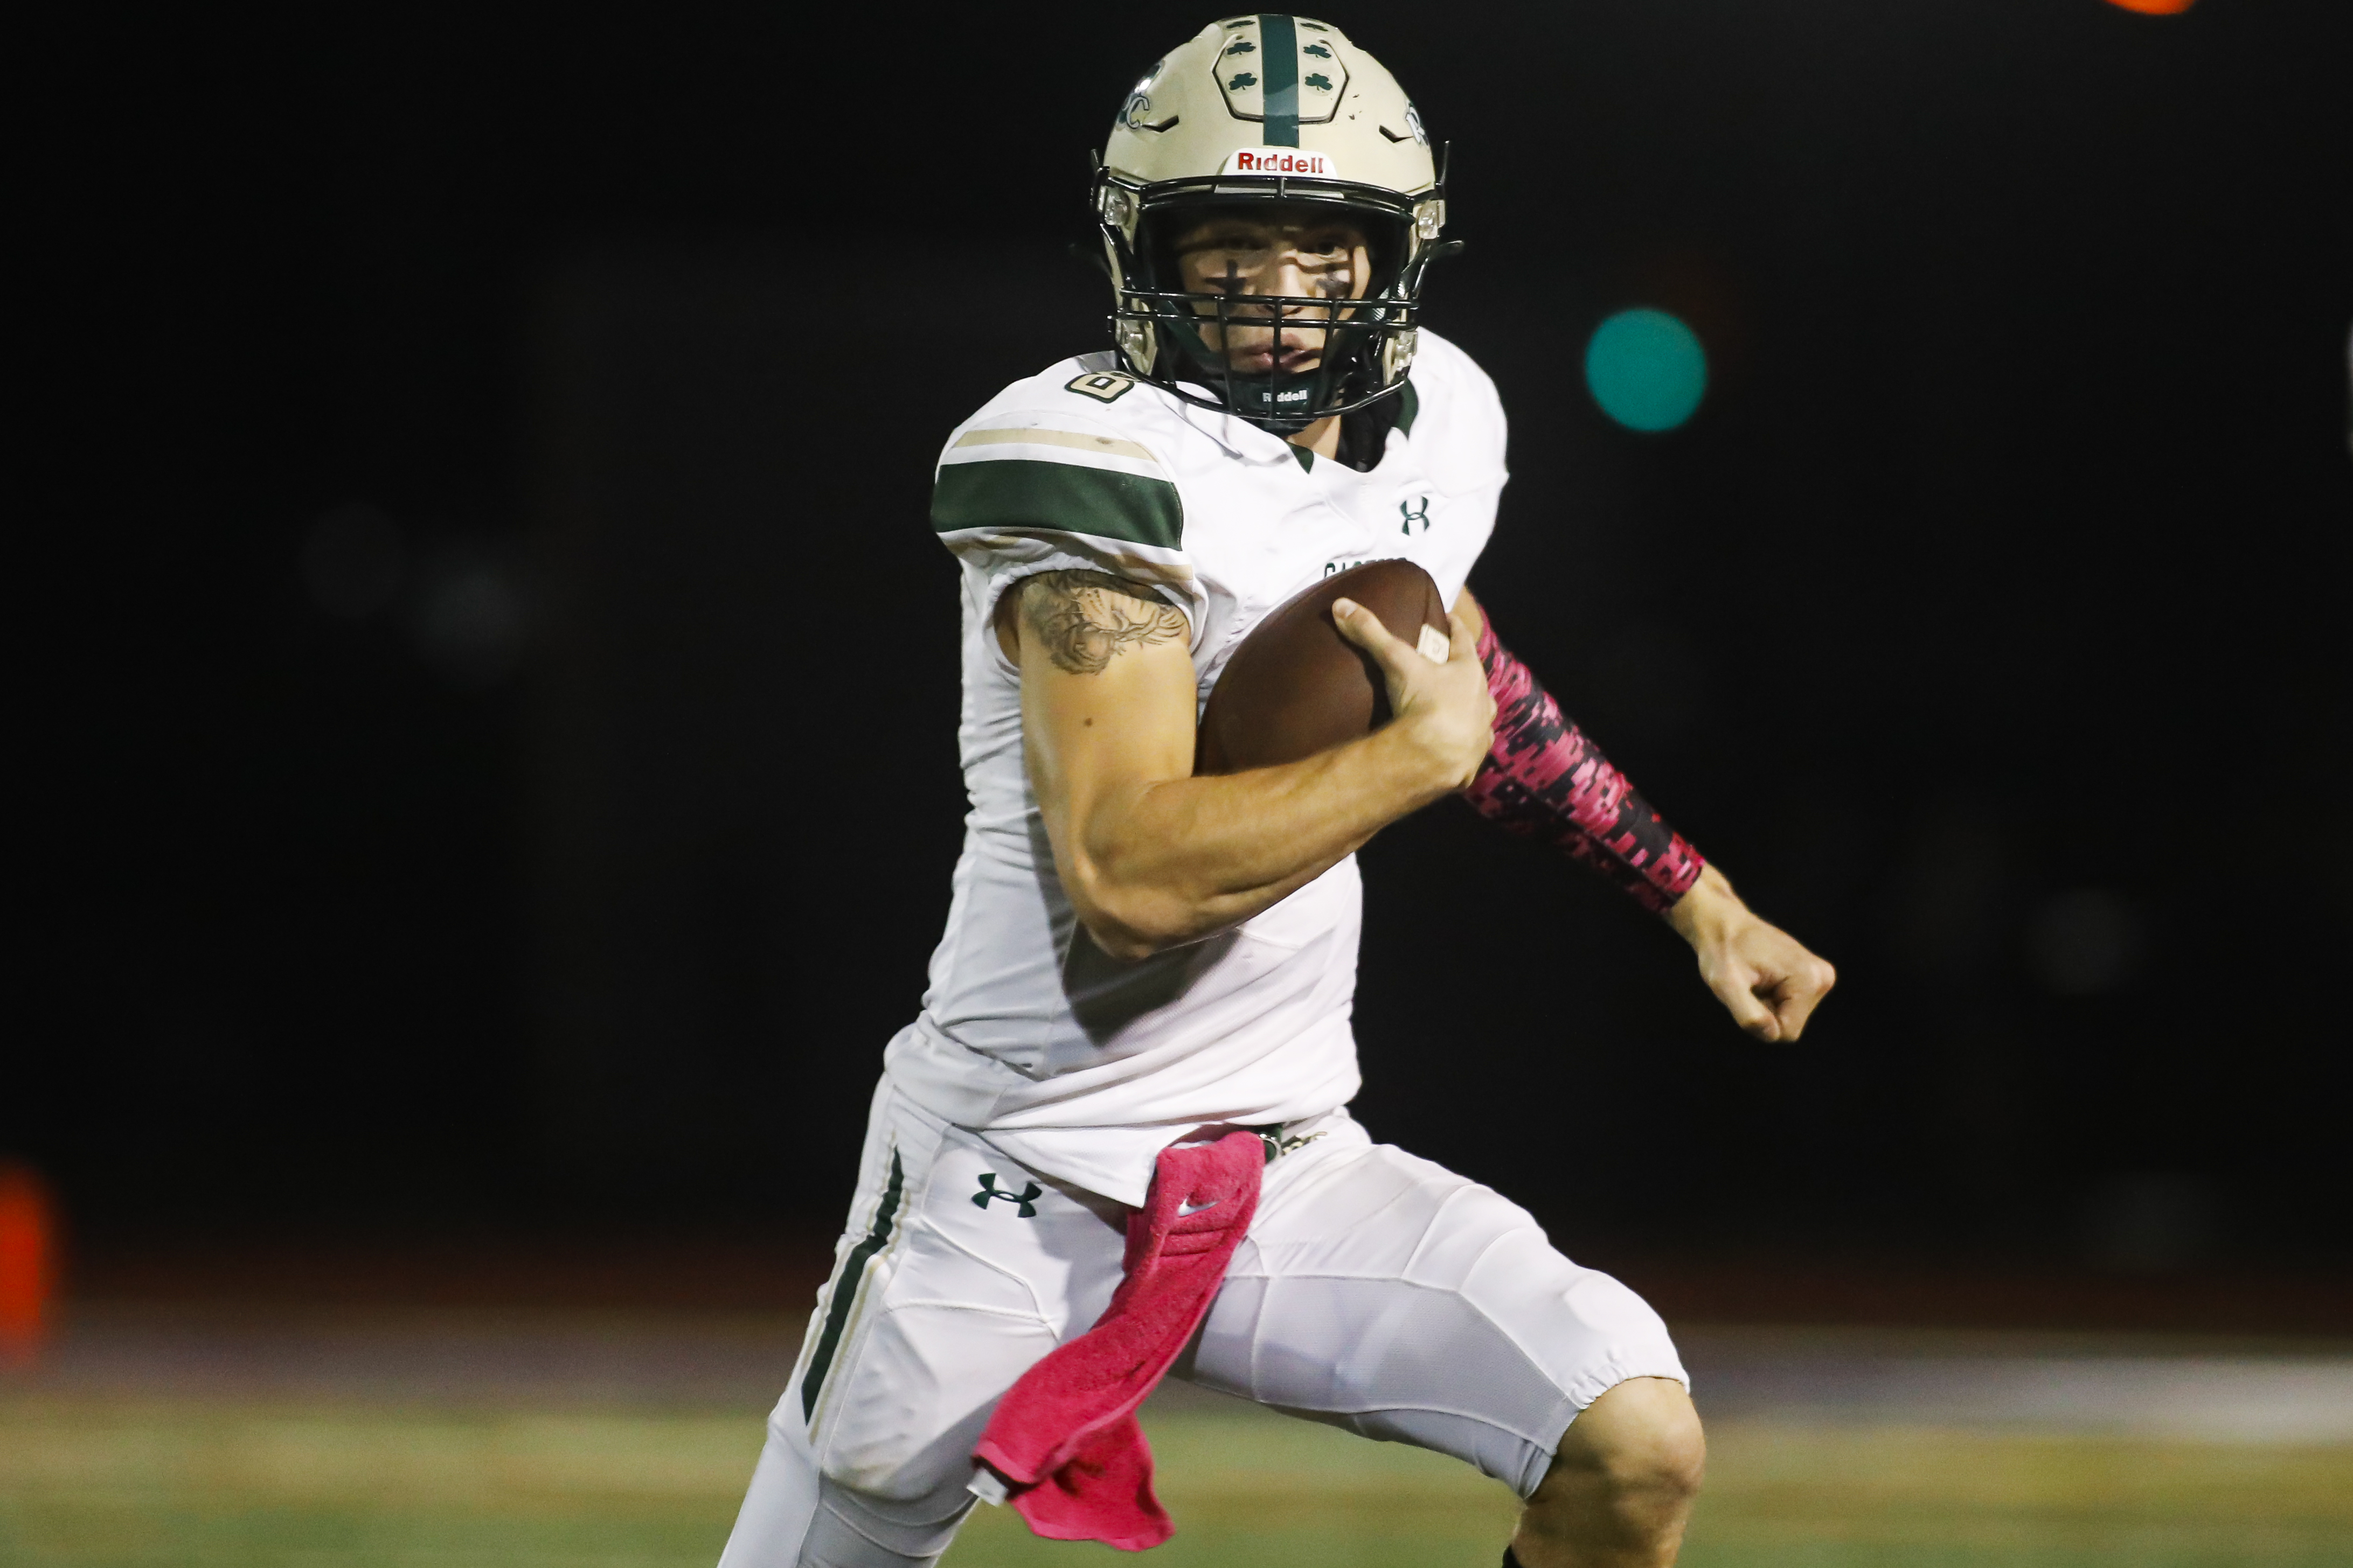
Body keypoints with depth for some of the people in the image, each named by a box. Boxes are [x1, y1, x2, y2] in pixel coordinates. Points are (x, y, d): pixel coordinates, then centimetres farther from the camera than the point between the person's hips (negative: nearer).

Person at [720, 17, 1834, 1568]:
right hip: (1016, 1190, -5)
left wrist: (1695, 897, 29)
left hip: (1288, 1173, 6)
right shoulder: (1104, 467, -18)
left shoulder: (1437, 426, 5)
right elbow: (1129, 874, -29)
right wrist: (1425, 751, -20)